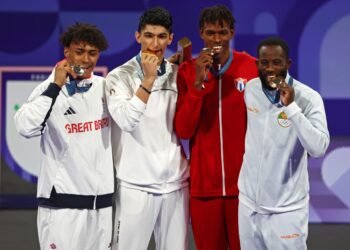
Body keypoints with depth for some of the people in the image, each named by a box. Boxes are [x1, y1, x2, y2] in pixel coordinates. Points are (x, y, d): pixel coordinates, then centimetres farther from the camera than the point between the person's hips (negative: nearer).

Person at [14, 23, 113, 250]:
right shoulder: (50, 89, -7)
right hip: (63, 199, -5)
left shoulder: (105, 86, 7)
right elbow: (26, 128, -23)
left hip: (102, 198, 5)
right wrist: (56, 86, -20)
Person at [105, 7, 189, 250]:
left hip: (176, 182, 4)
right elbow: (126, 121, -20)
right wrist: (148, 79, -20)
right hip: (137, 185, -4)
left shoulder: (179, 75, 8)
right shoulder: (120, 76, -4)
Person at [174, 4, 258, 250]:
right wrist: (198, 83, -14)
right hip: (203, 184, 1)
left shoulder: (252, 67, -3)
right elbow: (183, 131, -6)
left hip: (244, 182, -1)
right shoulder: (188, 71, 1)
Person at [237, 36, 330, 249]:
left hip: (286, 209, -4)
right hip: (248, 203, 5)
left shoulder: (308, 98, -14)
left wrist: (291, 106, -28)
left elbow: (318, 148, -26)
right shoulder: (250, 89, 2)